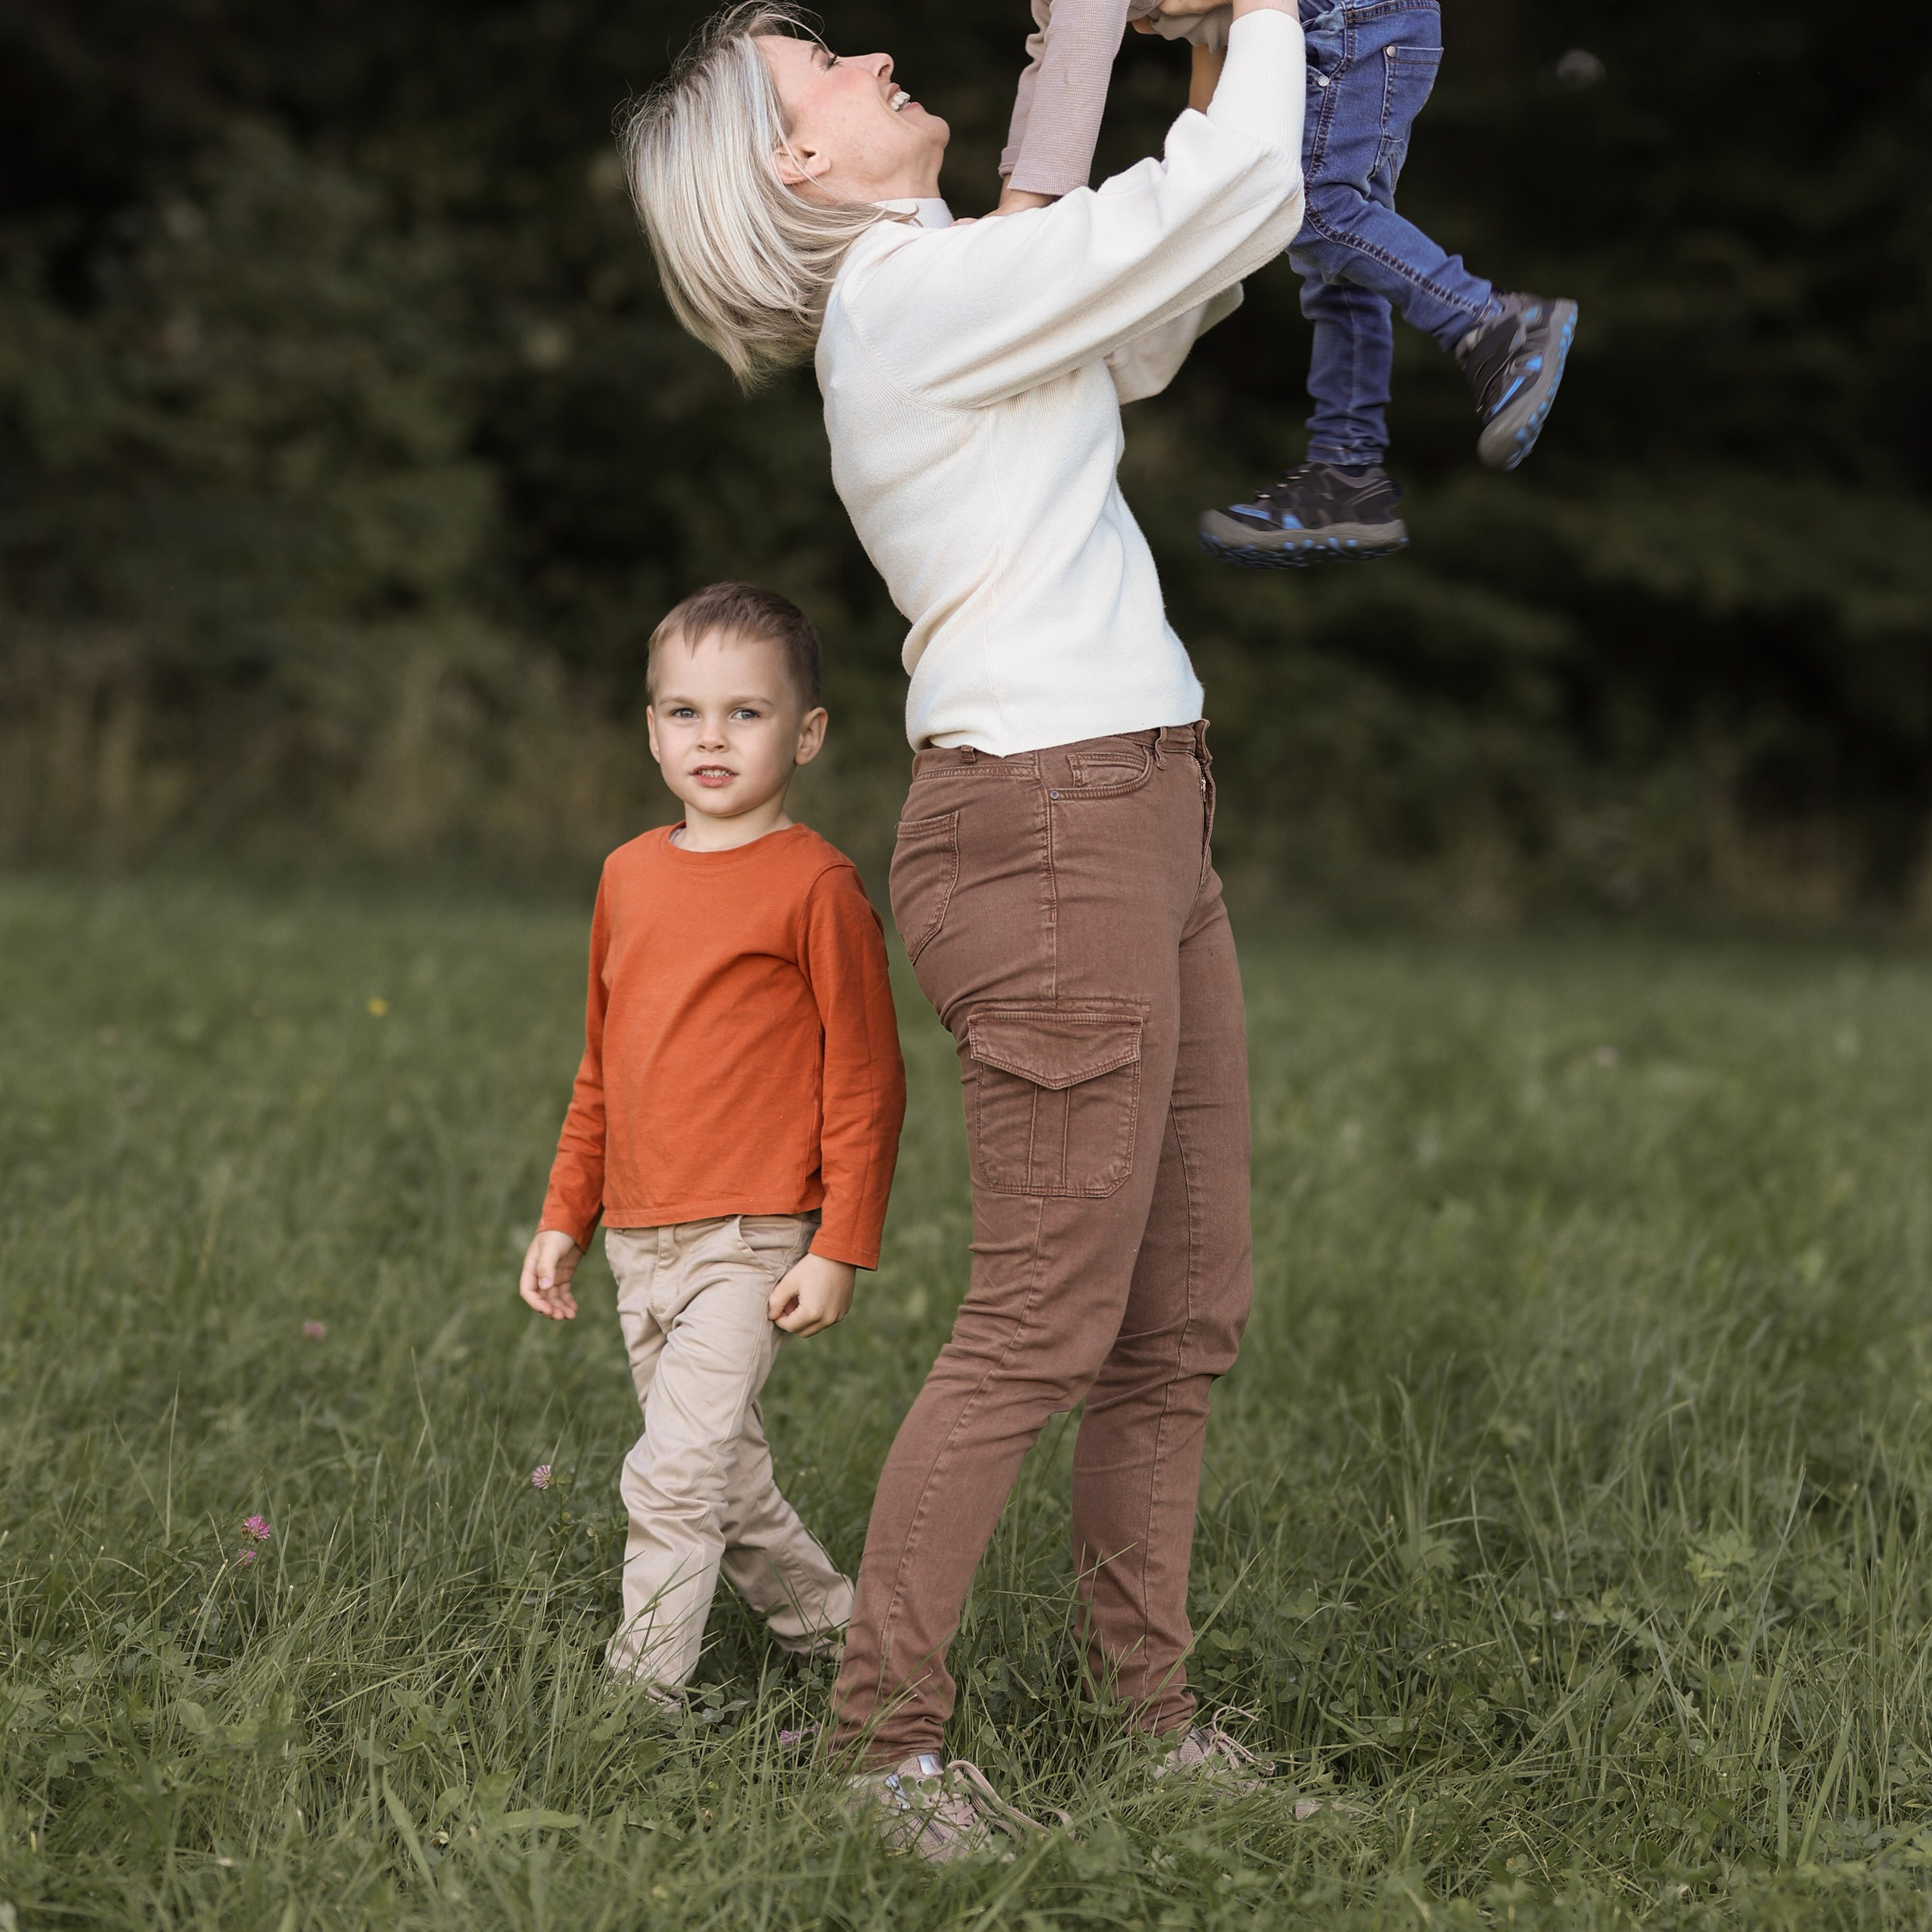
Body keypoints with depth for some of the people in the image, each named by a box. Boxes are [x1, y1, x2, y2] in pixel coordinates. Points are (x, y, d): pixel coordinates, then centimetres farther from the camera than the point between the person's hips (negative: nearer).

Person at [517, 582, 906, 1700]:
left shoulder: (815, 884, -8)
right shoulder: (631, 874, 12)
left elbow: (867, 1078, -8)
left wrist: (842, 1245, -12)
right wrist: (566, 1218, 19)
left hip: (754, 1241, -7)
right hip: (643, 1240, 7)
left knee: (678, 1471, -13)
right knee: (729, 1480, 14)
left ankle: (639, 1691, -6)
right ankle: (838, 1631, 31)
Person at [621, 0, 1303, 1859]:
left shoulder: (931, 296, 17)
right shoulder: (924, 287, -12)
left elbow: (1161, 306, 27)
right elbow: (1240, 194, -11)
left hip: (1137, 822, 10)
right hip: (1046, 821, -10)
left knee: (1186, 1309, 11)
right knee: (1041, 1321, -6)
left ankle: (1146, 1695, 21)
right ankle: (887, 1728, 4)